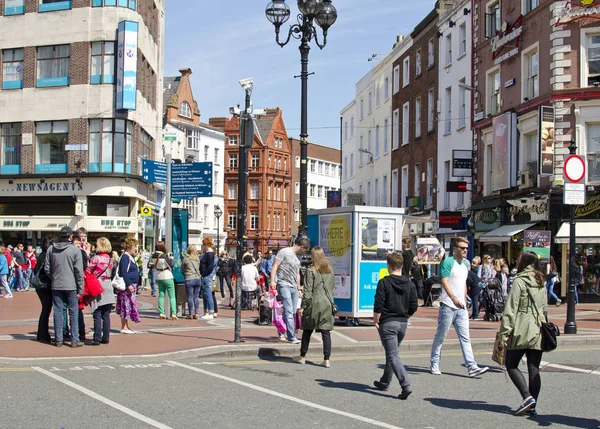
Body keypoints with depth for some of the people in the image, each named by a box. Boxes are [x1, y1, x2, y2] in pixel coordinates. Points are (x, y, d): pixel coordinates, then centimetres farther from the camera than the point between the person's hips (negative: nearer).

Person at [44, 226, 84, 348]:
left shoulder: (51, 249, 1)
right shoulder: (75, 250, -8)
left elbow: (47, 268, 4)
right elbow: (79, 271, -8)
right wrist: (80, 289, -3)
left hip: (56, 286, 3)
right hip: (71, 286, -3)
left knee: (58, 312, 8)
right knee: (73, 312, 4)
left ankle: (58, 339, 10)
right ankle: (74, 340, 4)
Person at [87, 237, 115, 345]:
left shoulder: (96, 258, -11)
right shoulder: (110, 259, 7)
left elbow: (88, 271, -8)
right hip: (108, 286, 6)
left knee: (97, 315, -4)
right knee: (106, 315, 8)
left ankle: (97, 338, -5)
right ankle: (106, 337, 10)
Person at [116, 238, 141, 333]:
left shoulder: (130, 257, 17)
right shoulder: (125, 257, -14)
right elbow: (124, 272, -20)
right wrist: (129, 285, -23)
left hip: (131, 285, 10)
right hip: (126, 286, -10)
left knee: (129, 306, 11)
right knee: (127, 305, -7)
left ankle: (126, 327, 16)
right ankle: (124, 327, -3)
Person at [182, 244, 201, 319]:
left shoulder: (185, 258, -3)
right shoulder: (197, 259, 8)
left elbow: (182, 269, 7)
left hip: (189, 279, -4)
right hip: (198, 279, 4)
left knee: (190, 297, 1)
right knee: (196, 297, 10)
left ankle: (190, 314, 3)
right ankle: (196, 314, 9)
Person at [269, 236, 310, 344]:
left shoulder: (297, 258, 21)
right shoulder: (284, 252, -3)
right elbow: (275, 266, -8)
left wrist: (298, 288, 25)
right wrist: (272, 281, -17)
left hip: (294, 287, 8)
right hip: (284, 285, -8)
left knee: (292, 312, 8)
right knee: (289, 311, -13)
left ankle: (281, 333, 21)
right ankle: (291, 337, -16)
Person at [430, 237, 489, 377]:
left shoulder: (466, 263, 16)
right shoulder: (448, 262, -9)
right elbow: (444, 282, -20)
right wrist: (454, 298, -32)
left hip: (461, 307, 7)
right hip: (448, 306, -7)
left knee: (465, 338, 0)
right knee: (440, 336, 4)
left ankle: (472, 367, -5)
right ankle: (434, 364, 15)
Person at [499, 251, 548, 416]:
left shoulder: (519, 281, -9)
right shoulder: (541, 283, 13)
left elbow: (511, 308, -13)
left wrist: (505, 332, -13)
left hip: (521, 331, -6)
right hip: (538, 331, 6)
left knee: (511, 365, 5)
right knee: (534, 369, 6)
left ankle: (527, 397, -10)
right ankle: (532, 405, 5)